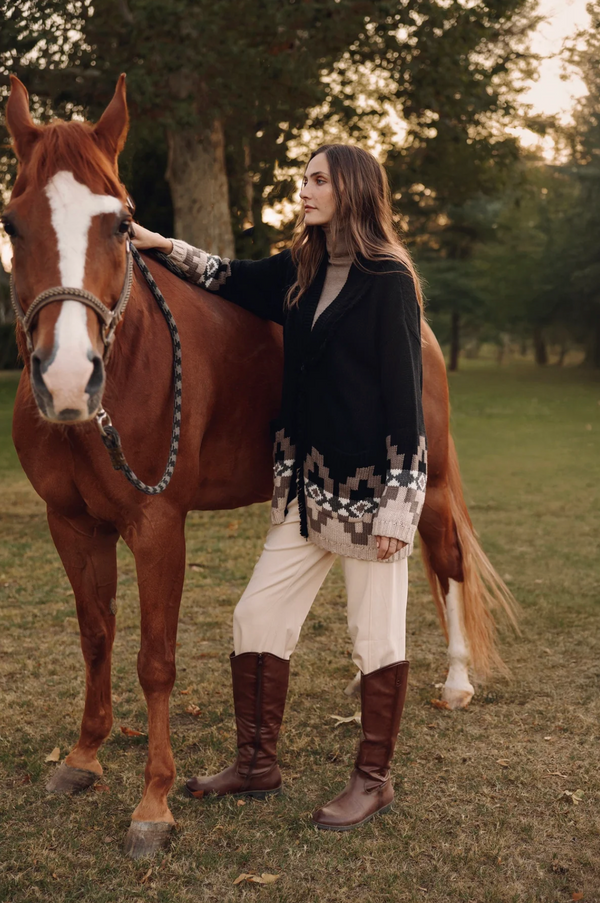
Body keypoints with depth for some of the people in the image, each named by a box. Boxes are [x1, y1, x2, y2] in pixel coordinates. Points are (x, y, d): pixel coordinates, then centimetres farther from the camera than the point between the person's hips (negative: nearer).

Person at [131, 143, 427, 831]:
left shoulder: (388, 282, -12)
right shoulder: (301, 272, 9)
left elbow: (404, 397, -14)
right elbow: (231, 279, 26)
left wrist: (396, 507, -16)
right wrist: (161, 246, 15)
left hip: (372, 486, -7)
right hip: (306, 485, 8)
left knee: (376, 635, 6)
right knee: (256, 617, 9)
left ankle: (373, 780, 22)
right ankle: (257, 765, 25)